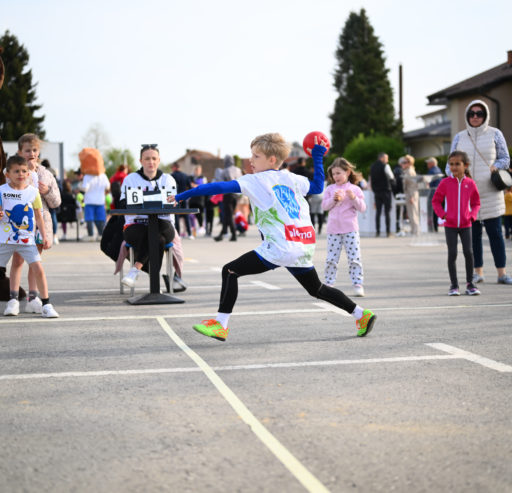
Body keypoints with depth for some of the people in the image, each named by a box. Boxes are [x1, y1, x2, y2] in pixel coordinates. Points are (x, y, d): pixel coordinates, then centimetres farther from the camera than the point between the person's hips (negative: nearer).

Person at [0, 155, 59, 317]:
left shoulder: (33, 192, 2)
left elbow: (38, 216, 9)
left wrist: (44, 236, 4)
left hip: (27, 240, 0)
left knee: (38, 269, -10)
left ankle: (46, 304, -1)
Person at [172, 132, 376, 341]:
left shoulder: (255, 180, -1)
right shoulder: (291, 178, 16)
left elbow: (222, 187, -8)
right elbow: (317, 187, 32)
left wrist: (183, 195, -6)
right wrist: (318, 157, 38)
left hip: (280, 247, -7)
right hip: (304, 248, 7)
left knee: (230, 271, -3)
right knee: (316, 289, 27)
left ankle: (220, 324, -10)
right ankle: (360, 314, 29)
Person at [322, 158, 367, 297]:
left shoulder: (355, 189, 3)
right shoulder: (330, 189, 8)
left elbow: (362, 208, -1)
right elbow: (324, 205, 2)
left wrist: (354, 198, -17)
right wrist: (334, 199, -13)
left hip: (350, 229, -2)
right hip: (333, 229, 2)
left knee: (354, 258, -4)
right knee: (331, 259, 3)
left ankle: (357, 284, -1)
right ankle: (328, 283, 11)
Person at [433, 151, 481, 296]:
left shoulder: (470, 183, 1)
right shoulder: (445, 183, -2)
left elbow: (476, 203, 11)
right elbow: (436, 201, 6)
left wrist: (472, 215, -5)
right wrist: (443, 214, -7)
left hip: (465, 225, 1)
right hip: (450, 225, -1)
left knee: (468, 252, -4)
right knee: (452, 254, -1)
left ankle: (470, 283, 8)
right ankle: (454, 285, 7)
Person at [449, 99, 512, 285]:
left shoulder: (495, 134, 4)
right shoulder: (459, 137, 10)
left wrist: (491, 168, -12)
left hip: (490, 192, -2)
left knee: (495, 233, -5)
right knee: (473, 234, 6)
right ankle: (478, 272, 14)